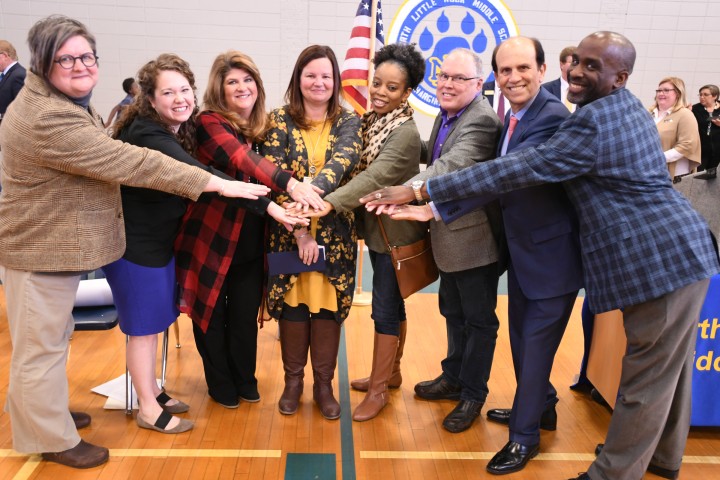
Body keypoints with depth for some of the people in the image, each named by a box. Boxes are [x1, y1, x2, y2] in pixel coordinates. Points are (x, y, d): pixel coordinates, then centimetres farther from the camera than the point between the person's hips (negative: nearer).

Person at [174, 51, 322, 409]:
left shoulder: (264, 128, 6)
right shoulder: (209, 123, -13)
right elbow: (240, 159, -30)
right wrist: (289, 184, -44)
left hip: (251, 242, 4)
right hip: (212, 237, -4)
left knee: (246, 315, 11)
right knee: (212, 314, 11)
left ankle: (245, 380, 33)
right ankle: (220, 384, 31)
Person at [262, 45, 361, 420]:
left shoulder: (348, 122, 3)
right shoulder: (279, 121, 0)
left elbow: (345, 159, -18)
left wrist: (312, 188, -37)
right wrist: (299, 229, -19)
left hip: (335, 234, 1)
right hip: (287, 233, 0)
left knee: (328, 305, 6)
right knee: (292, 304, 7)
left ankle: (323, 384, 23)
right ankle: (293, 380, 27)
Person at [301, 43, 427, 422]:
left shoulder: (405, 133, -20)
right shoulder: (372, 120, 4)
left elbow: (375, 177, -33)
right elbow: (361, 172, 1)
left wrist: (328, 203, -43)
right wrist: (319, 198, -11)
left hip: (395, 233, -8)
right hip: (377, 228, 8)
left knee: (385, 309, 1)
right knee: (392, 304, 19)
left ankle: (378, 389, 16)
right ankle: (390, 372, 35)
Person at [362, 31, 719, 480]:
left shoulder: (595, 122, -19)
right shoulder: (630, 108, 12)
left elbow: (517, 170, -22)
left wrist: (422, 191, -20)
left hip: (658, 262, -11)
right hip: (680, 251, 11)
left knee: (646, 380, 1)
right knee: (667, 368, 22)